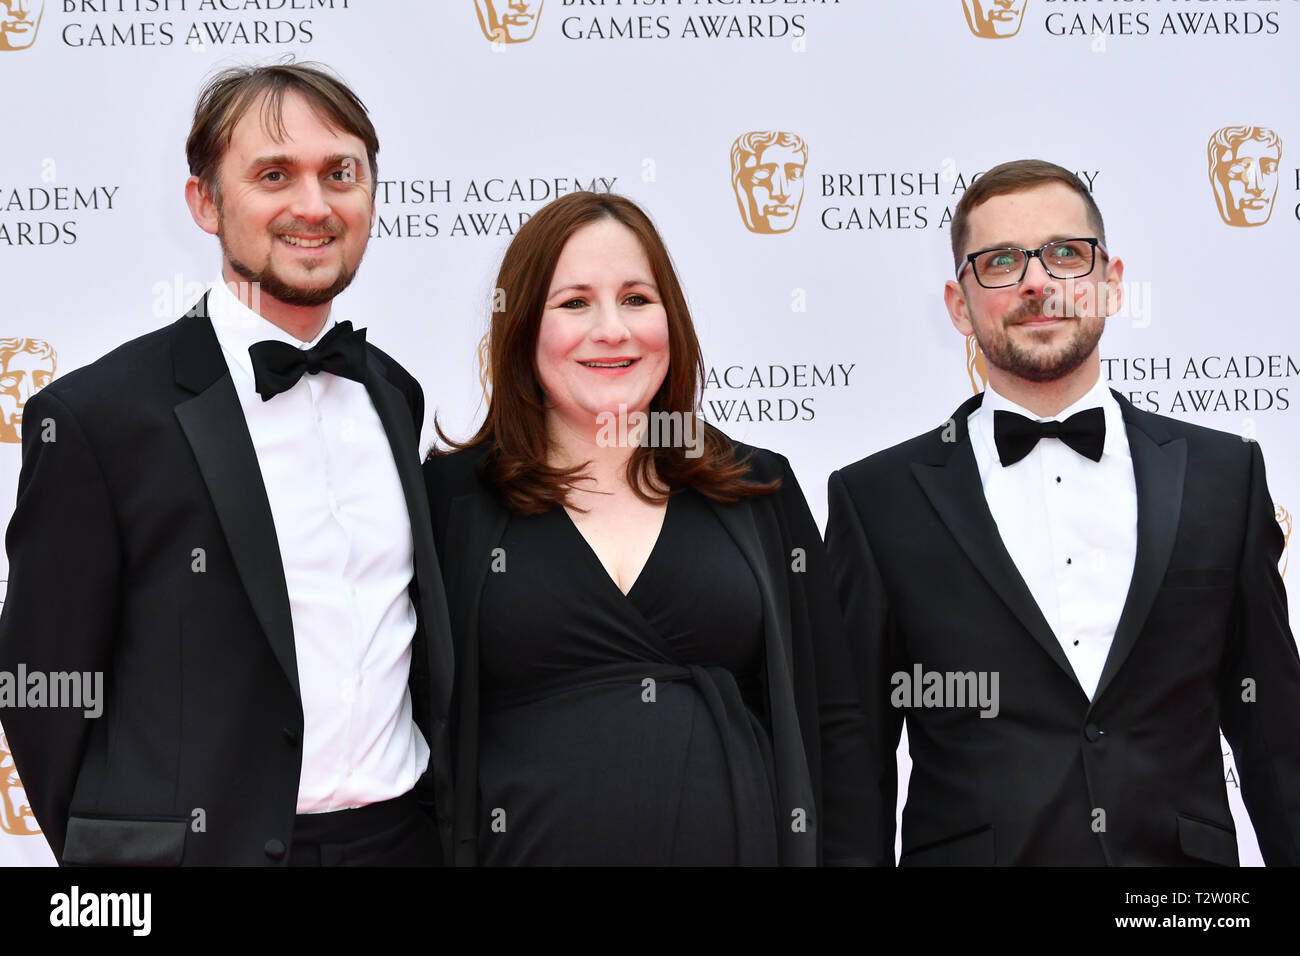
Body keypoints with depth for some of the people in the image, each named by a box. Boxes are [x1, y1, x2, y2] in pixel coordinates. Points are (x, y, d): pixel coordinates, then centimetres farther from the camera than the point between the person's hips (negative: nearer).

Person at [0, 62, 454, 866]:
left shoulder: (394, 393, 5)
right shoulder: (97, 414, -12)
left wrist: (446, 818, 8)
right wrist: (129, 848, -4)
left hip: (404, 835, 5)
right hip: (216, 842, -4)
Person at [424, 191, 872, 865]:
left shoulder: (763, 492, 4)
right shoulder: (449, 498, -1)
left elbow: (830, 726, 5)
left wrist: (838, 855, -2)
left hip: (744, 842, 2)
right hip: (529, 845, -1)